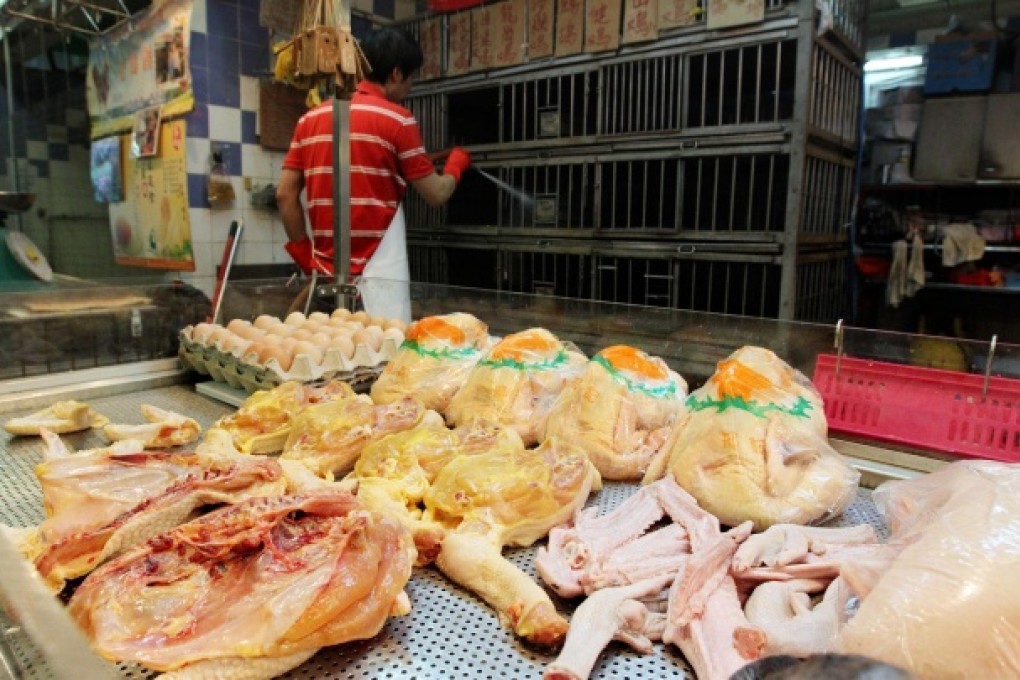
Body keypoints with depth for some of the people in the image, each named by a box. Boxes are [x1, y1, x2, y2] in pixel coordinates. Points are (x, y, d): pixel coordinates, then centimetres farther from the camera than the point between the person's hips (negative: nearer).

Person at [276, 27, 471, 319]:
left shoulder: (310, 119, 11)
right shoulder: (397, 120, -4)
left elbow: (285, 195, 7)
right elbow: (436, 195, 0)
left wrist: (304, 254, 14)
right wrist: (457, 163, 19)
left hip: (327, 271, 6)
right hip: (379, 273, -5)